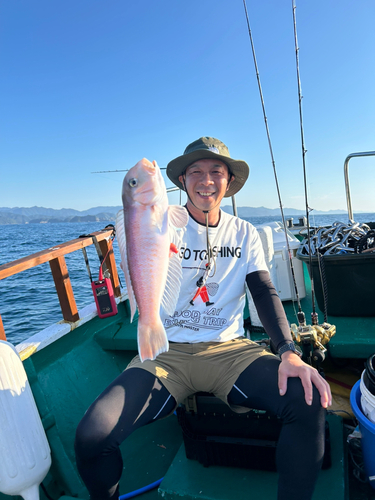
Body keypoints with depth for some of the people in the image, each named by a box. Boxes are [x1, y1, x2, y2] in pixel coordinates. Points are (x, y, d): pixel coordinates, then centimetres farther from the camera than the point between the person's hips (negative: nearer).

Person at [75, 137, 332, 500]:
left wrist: (288, 351, -15)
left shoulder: (244, 233, 8)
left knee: (309, 402, -23)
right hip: (167, 350, -1)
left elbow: (265, 292, 2)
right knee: (91, 436, -20)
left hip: (229, 349, 2)